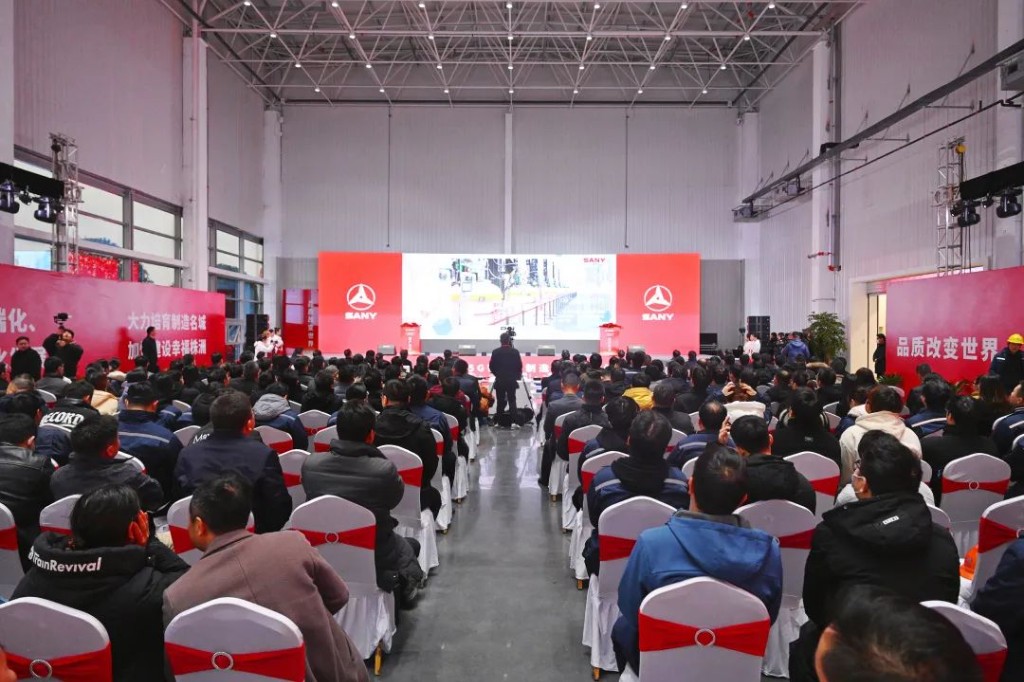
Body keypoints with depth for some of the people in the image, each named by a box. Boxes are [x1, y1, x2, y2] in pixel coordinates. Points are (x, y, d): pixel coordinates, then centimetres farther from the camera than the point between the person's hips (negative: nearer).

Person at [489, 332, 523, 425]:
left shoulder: (495, 352, -4)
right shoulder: (515, 352, -4)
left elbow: (491, 366, 0)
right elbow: (519, 366, -2)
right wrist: (517, 376, 15)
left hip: (499, 381, 0)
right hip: (511, 381, 0)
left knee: (500, 402, 7)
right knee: (512, 401, 5)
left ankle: (500, 422, 8)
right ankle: (513, 421, -5)